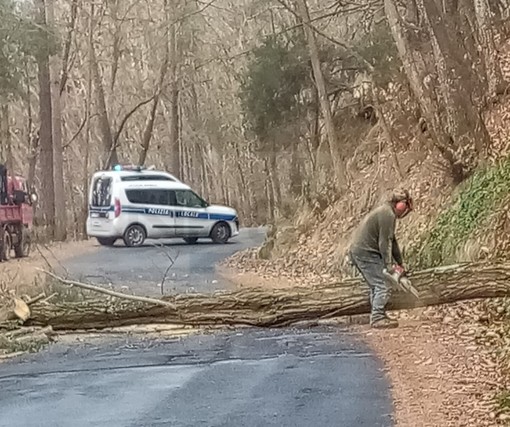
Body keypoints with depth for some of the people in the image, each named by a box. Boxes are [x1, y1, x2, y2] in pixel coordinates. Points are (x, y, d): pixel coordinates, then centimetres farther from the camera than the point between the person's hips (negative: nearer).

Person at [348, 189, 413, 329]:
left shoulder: (384, 211, 20)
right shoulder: (388, 214, -13)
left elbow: (392, 241, 24)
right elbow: (384, 242, -17)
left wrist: (400, 263, 24)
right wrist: (388, 266, -14)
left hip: (357, 250, 11)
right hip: (366, 253, -11)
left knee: (376, 286, 15)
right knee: (384, 285, -10)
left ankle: (376, 317, 17)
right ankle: (378, 318, -12)